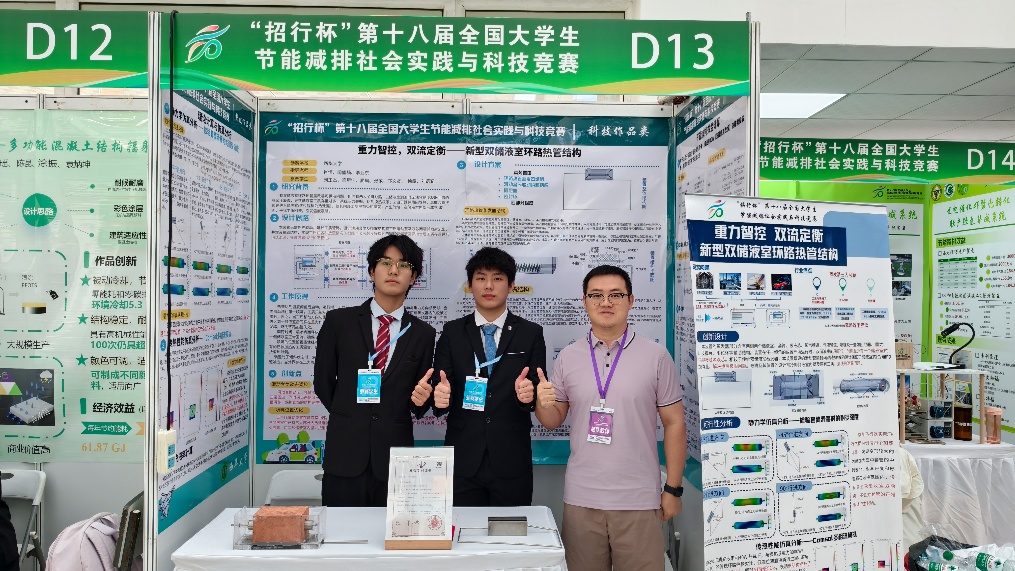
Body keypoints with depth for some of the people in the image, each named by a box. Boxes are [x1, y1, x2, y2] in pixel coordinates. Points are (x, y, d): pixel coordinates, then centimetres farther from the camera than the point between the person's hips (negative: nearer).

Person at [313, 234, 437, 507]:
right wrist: (350, 418, 11)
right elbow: (323, 382, 9)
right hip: (345, 454, 0)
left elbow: (420, 403, 10)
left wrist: (421, 399, -11)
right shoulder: (339, 321, 1)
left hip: (394, 455, 1)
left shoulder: (423, 334, 4)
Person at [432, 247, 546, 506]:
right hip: (463, 459, 0)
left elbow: (540, 393, 2)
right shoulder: (452, 332, 5)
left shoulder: (531, 334, 4)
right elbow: (439, 387, 1)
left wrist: (529, 394, -20)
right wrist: (440, 398, -20)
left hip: (511, 460, 0)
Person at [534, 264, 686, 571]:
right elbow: (553, 421, 8)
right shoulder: (567, 357, 3)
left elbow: (674, 423, 1)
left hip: (638, 499, -2)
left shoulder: (656, 356, -3)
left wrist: (673, 489, 1)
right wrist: (543, 404, -14)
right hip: (580, 498, 2)